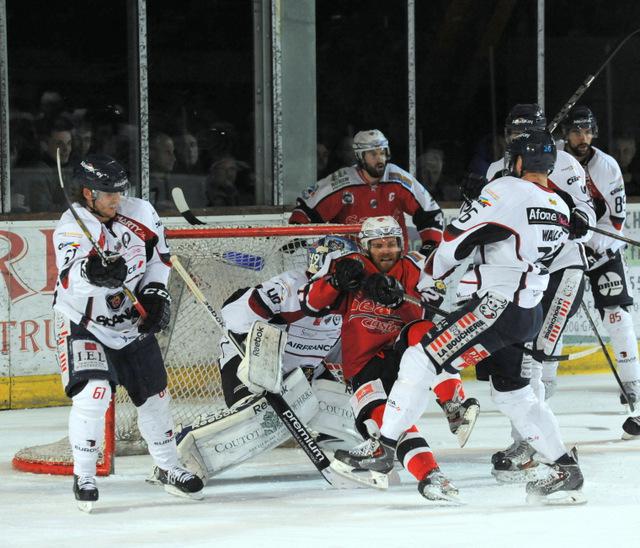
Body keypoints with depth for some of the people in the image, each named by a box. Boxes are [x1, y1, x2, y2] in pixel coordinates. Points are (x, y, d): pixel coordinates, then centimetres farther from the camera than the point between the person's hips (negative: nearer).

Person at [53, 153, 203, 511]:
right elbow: (70, 276, -40)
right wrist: (92, 272, -61)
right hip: (84, 324, -5)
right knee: (93, 392, -23)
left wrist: (155, 292, -2)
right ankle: (84, 477, -9)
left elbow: (159, 253, 9)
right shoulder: (71, 227, -23)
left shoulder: (139, 213, -8)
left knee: (154, 396, 12)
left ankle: (168, 469, 33)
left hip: (133, 324, 5)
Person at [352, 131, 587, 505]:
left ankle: (384, 449, -7)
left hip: (496, 306, -8)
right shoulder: (560, 208, 11)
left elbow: (457, 239, -10)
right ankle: (566, 470, 17)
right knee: (513, 393, 20)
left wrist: (429, 278, 6)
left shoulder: (507, 190, -12)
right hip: (531, 313, 8)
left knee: (421, 360, -5)